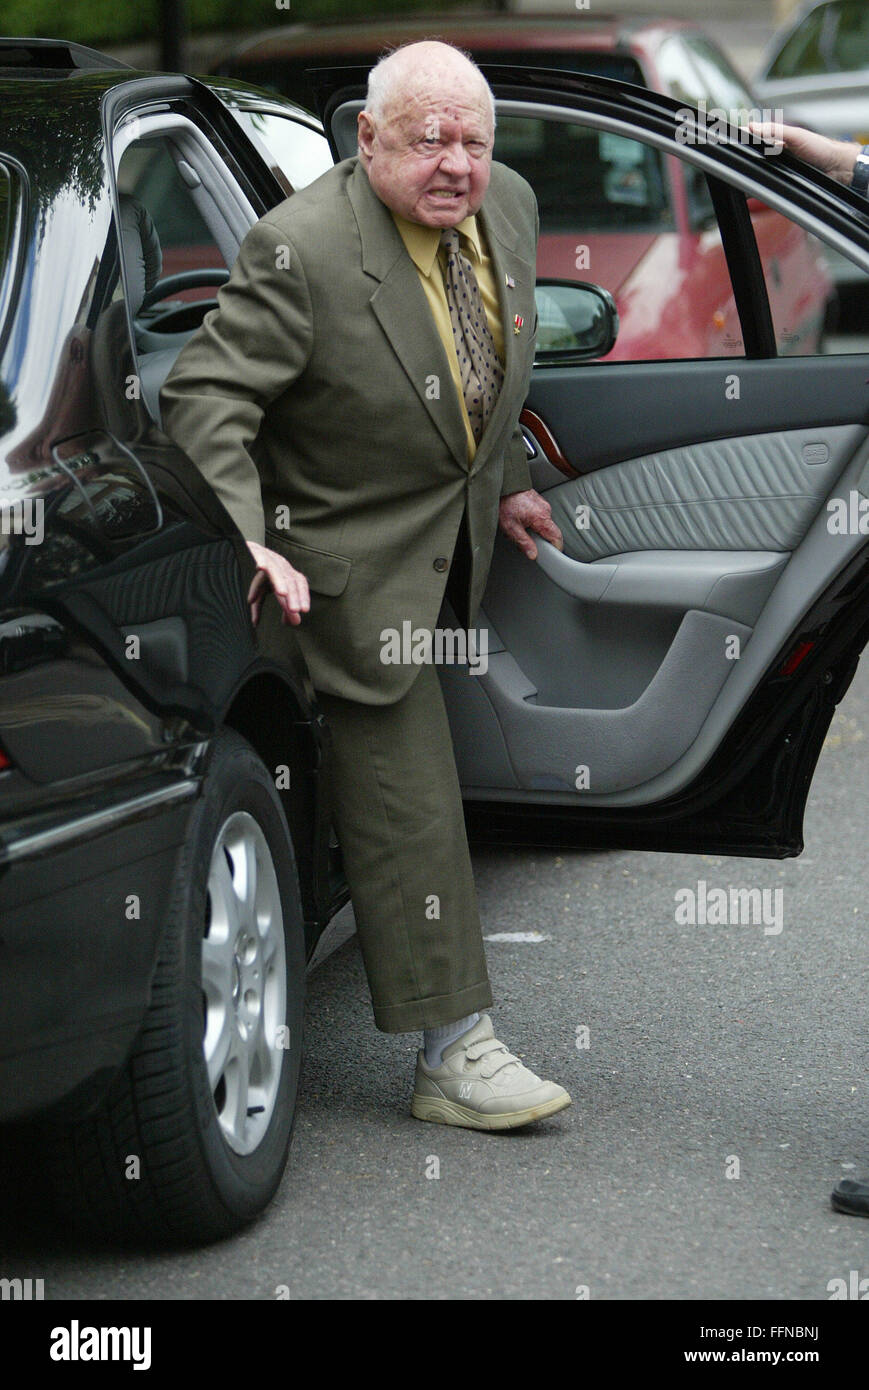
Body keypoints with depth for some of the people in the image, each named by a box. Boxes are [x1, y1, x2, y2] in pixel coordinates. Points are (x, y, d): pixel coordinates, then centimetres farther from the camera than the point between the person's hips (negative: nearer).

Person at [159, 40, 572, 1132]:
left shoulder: (509, 205, -3)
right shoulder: (303, 252, -27)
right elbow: (204, 399, -27)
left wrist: (504, 481, 17)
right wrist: (244, 543, -36)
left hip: (454, 536, 8)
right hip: (355, 559, -8)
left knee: (417, 779, 22)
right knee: (406, 805, -6)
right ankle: (453, 1054, 1)